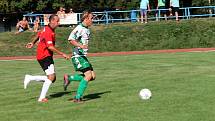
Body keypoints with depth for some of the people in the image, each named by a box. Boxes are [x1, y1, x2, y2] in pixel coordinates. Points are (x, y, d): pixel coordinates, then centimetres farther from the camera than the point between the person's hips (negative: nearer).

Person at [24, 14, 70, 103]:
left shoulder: (46, 29, 13)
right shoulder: (49, 32, -18)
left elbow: (38, 35, 30)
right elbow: (50, 47, -25)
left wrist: (33, 43, 45)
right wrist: (62, 54, -22)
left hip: (46, 56, 10)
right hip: (45, 56, -10)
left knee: (52, 78, 6)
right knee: (51, 77, -14)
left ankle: (30, 78, 13)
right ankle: (42, 98, -10)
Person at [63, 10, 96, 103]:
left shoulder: (87, 30, 16)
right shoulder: (79, 28, -13)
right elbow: (70, 39, -23)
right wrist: (80, 45, -33)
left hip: (83, 56, 9)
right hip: (77, 56, -9)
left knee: (93, 76, 2)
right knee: (88, 75, -17)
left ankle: (69, 78, 10)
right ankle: (77, 97, -11)